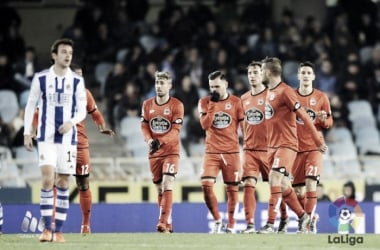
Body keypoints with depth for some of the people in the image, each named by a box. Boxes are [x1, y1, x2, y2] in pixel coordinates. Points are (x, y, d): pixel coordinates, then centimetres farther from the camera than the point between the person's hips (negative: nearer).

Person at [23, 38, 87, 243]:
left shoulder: (77, 81, 3)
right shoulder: (41, 78, 1)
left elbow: (82, 110, 3)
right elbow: (31, 105, 7)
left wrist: (71, 122, -17)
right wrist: (27, 133, 2)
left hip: (68, 138, 2)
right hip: (46, 137, -2)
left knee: (63, 184, 3)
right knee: (48, 180, -15)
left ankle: (58, 230, 9)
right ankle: (47, 228, -9)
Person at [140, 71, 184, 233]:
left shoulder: (176, 105, -7)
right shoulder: (147, 104, 7)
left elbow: (175, 130, -13)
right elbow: (144, 127, 5)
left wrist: (161, 141, -29)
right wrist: (150, 141, -15)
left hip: (171, 151, -5)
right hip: (154, 153, 5)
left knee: (167, 185, -17)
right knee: (160, 189, 9)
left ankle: (163, 223, -22)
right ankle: (167, 224, 19)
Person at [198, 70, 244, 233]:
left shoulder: (236, 102, 1)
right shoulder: (205, 102, 4)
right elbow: (205, 125, -7)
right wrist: (213, 106, -13)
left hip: (232, 152, -1)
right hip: (211, 152, 1)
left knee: (232, 189, 3)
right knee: (206, 185, -15)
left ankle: (231, 225, 13)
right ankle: (217, 221, 1)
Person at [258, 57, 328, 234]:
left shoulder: (285, 92, -14)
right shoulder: (270, 92, 12)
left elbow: (304, 117, -14)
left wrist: (319, 142, -13)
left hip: (286, 145, -9)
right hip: (273, 145, 9)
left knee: (274, 179, -19)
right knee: (282, 185, 11)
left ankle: (270, 224, -22)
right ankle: (302, 216, 27)